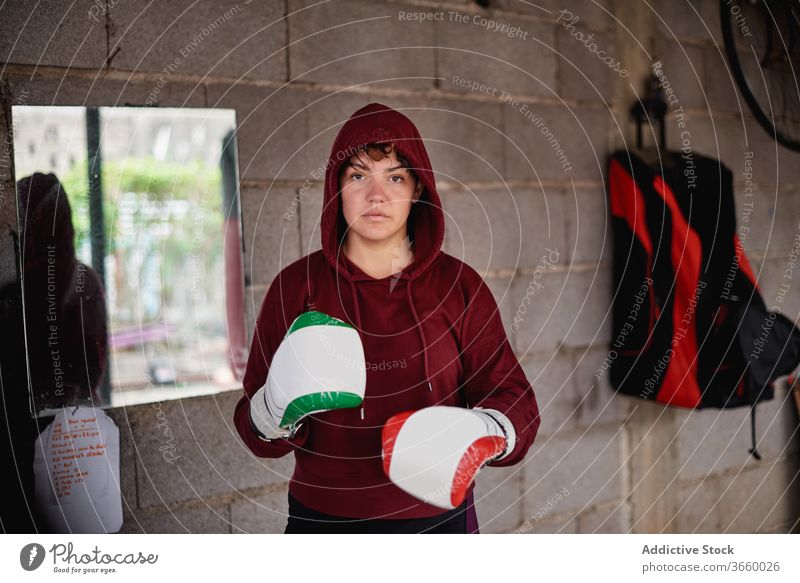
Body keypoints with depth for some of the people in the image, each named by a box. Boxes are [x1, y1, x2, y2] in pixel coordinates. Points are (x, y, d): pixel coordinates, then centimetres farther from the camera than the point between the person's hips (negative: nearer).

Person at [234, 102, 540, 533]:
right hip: (323, 518, 0)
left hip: (439, 518, 1)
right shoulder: (296, 286, -4)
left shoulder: (458, 284, -2)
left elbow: (514, 400, -4)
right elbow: (253, 427, -4)